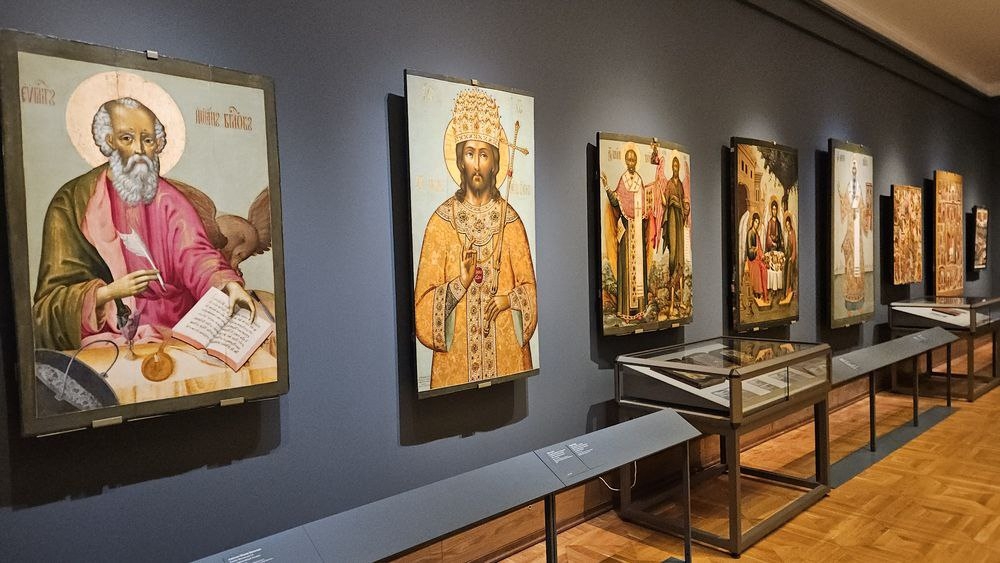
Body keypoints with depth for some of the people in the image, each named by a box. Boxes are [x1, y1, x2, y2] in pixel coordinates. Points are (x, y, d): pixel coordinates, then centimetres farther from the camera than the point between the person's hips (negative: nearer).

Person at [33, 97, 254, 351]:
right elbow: (53, 296, 0)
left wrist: (229, 284, -30)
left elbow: (195, 254, -10)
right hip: (104, 334, -1)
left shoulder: (167, 199, 7)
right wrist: (110, 292, -18)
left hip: (171, 328, 2)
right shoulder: (72, 202, 2)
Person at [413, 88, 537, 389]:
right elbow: (424, 299, -4)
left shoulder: (510, 220, 1)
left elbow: (528, 287, 6)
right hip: (455, 353, -1)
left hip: (506, 349, 1)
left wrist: (508, 299, -12)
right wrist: (460, 284, -18)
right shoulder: (442, 219, -3)